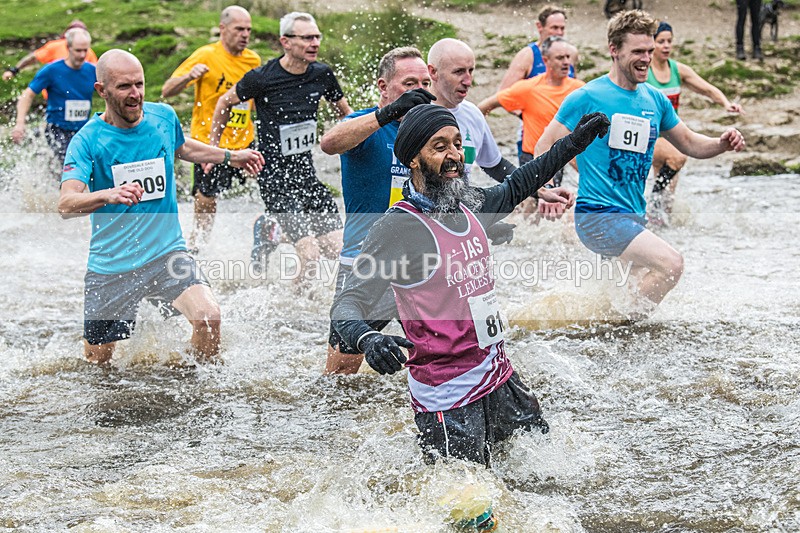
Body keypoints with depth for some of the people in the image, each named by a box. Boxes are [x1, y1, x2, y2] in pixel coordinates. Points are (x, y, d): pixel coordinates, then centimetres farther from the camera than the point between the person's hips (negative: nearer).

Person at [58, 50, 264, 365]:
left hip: (166, 252, 2)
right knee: (97, 362, 7)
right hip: (110, 265, -2)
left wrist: (230, 157, 26)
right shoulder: (88, 140, -13)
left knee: (208, 317, -23)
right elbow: (66, 205, -26)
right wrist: (108, 195, -44)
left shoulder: (163, 117, 0)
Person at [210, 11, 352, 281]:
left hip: (306, 171, 6)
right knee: (310, 251, -19)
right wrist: (213, 146, 11)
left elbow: (344, 111, 19)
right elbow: (226, 102, 5)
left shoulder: (322, 74, 0)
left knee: (339, 248, -1)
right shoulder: (262, 78, -12)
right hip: (274, 175, -6)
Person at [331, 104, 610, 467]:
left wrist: (573, 144, 29)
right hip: (448, 399, -8)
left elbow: (511, 190, 28)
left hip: (500, 378, 8)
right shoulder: (398, 227, -16)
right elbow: (347, 304, -20)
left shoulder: (469, 206, 5)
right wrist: (367, 339, -42)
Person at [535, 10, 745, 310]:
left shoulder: (655, 100, 10)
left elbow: (688, 143, 21)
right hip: (598, 214, -8)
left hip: (634, 217, 8)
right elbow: (545, 148, -7)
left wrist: (722, 144, 0)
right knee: (671, 264, -23)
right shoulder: (588, 97, -9)